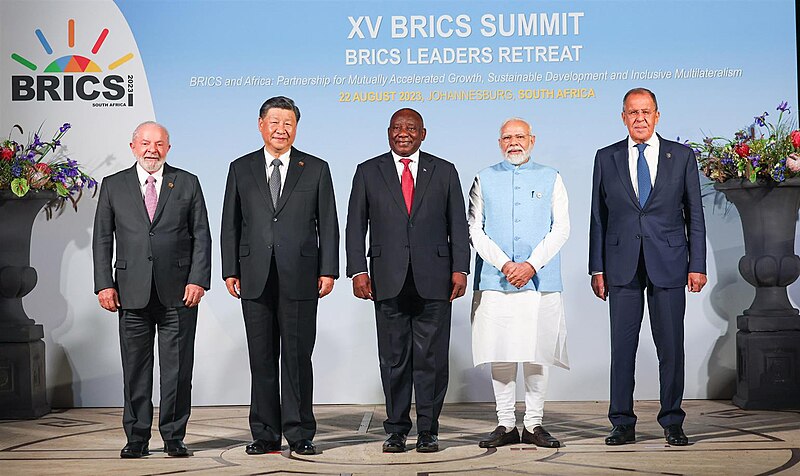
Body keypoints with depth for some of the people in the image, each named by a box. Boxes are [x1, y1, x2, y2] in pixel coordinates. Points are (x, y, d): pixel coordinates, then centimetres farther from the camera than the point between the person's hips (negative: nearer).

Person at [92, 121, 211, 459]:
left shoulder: (187, 184, 8)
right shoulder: (113, 186, 10)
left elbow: (201, 236, 5)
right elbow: (102, 239, 8)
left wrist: (198, 280, -6)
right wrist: (104, 284, -2)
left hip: (178, 292, -1)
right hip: (132, 292, 1)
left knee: (177, 368, 2)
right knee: (135, 369, 5)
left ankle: (174, 437, 12)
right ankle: (137, 439, 15)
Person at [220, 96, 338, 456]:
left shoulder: (316, 169, 6)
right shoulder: (241, 169, 10)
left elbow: (327, 224, 4)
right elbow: (231, 224, 9)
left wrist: (328, 271, -3)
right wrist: (230, 271, 3)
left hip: (300, 278, -2)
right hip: (255, 279, 2)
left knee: (297, 358, 1)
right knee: (261, 359, 6)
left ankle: (299, 434, 9)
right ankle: (265, 434, 13)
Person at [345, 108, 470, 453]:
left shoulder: (444, 172, 10)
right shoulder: (368, 172, 9)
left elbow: (458, 225, 8)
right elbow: (355, 225, 7)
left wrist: (460, 269, -2)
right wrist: (358, 270, -3)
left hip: (433, 280, 0)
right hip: (388, 281, 0)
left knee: (431, 358, 1)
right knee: (393, 359, 4)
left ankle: (428, 431, 10)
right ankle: (397, 430, 13)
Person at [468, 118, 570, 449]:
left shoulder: (551, 179, 11)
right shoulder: (484, 179, 11)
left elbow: (561, 229, 3)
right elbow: (475, 230, 4)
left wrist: (531, 265, -10)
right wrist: (505, 265, -9)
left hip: (540, 282, 0)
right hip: (495, 282, 0)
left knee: (537, 353, 0)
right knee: (500, 354, 0)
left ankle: (534, 424, 8)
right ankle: (506, 424, 7)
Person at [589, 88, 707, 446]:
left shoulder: (682, 156, 7)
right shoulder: (606, 158, 8)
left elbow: (694, 214, 6)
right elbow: (598, 216, 8)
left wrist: (697, 265, 0)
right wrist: (597, 268, 2)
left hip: (668, 262, 0)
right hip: (622, 265, 1)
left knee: (671, 346, 2)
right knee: (622, 346, 2)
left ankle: (672, 423, 13)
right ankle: (623, 424, 10)